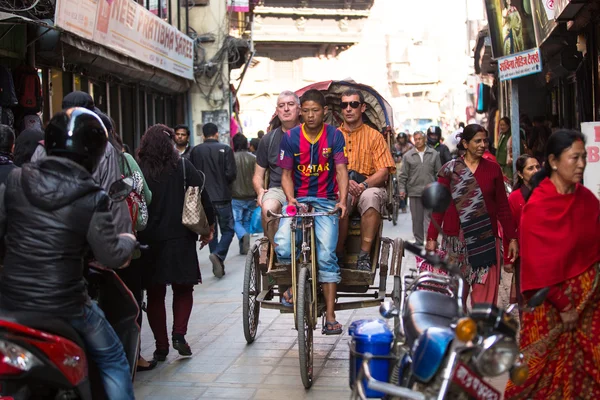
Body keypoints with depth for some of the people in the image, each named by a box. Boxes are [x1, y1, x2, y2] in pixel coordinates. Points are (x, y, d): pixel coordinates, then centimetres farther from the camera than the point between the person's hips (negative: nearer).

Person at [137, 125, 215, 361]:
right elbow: (202, 195, -5)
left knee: (155, 294, 11)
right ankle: (179, 334, -1)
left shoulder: (137, 171, -3)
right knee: (183, 289, 16)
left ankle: (161, 346, 12)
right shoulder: (182, 166, -4)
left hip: (148, 241, 1)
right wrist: (209, 226, 5)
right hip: (180, 238, -1)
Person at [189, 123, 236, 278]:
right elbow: (231, 173, -10)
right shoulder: (225, 149, -5)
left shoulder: (196, 151, 2)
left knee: (211, 231, 12)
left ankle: (218, 266, 12)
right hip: (222, 197, -3)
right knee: (228, 229, 6)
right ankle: (218, 254, -19)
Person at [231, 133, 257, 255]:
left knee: (236, 221, 5)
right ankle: (244, 248, 13)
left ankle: (243, 236, -24)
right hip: (251, 197, 3)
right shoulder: (253, 159, -2)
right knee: (247, 221, 13)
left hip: (236, 198, -3)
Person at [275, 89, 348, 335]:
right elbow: (286, 174, 4)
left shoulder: (334, 136, 0)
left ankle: (330, 317, -8)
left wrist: (342, 200, -22)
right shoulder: (290, 137, 1)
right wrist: (291, 199, -15)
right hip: (298, 200, 1)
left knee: (326, 255, -14)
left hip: (326, 201, -1)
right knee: (283, 247, -23)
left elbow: (341, 171, -6)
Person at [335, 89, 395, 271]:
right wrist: (345, 182, -17)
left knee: (371, 196, -37)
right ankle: (338, 253, -20)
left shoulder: (374, 136, 12)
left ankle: (364, 256, -30)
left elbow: (383, 172, 1)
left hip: (369, 187, 0)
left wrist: (362, 185, -19)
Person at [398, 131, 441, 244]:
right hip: (414, 192, 1)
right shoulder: (408, 156, 6)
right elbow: (403, 175, 6)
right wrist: (402, 189, -2)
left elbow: (439, 173, 9)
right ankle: (419, 241, 17)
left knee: (429, 218, -5)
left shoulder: (434, 154, 7)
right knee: (417, 219, 8)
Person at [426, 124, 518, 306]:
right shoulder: (450, 170, 3)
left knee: (485, 297, -1)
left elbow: (503, 206, 10)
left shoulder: (493, 169, 8)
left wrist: (512, 238, 7)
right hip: (456, 240, -1)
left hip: (486, 240, 1)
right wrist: (432, 238, -2)